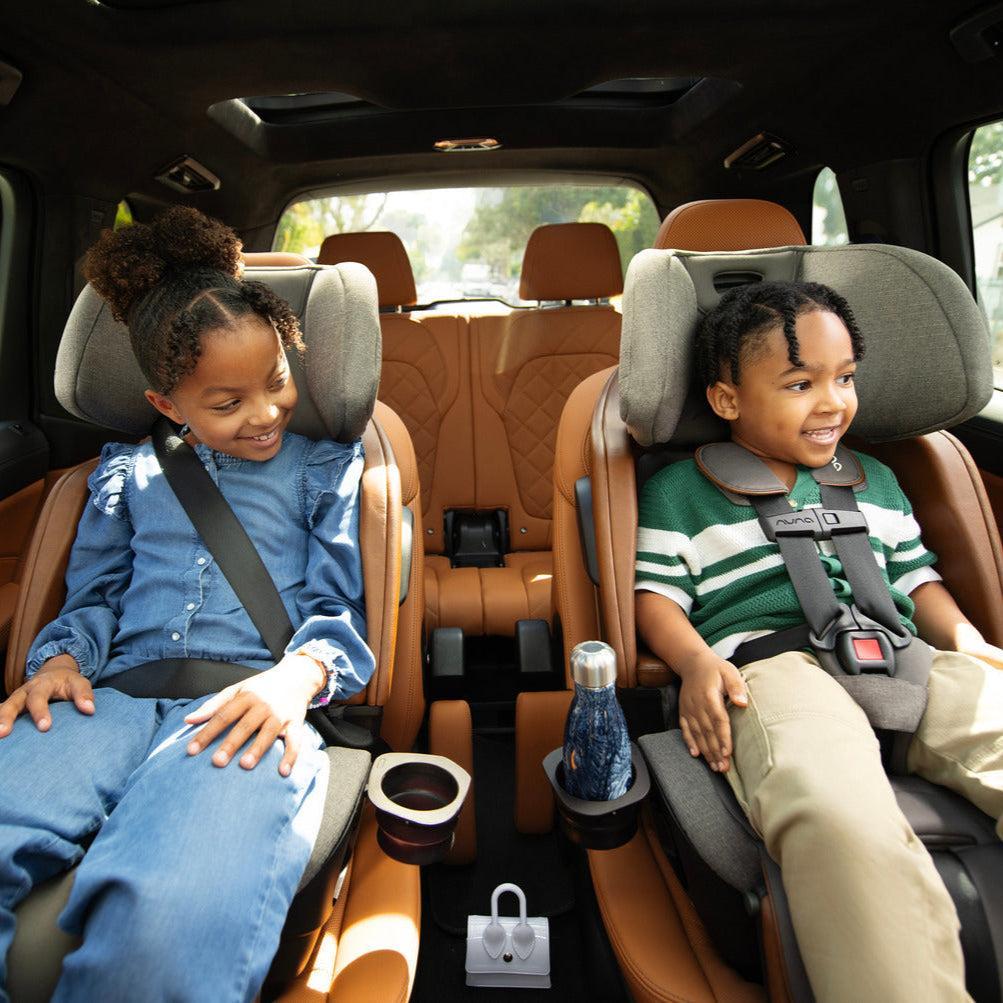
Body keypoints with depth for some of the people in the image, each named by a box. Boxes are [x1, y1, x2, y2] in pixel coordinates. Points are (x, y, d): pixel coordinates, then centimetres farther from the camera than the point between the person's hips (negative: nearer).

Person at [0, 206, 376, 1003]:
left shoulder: (325, 465, 16)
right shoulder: (129, 472, 26)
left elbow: (339, 606, 9)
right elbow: (95, 594, 27)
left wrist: (301, 673, -13)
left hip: (251, 705, -3)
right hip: (116, 700, 4)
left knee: (169, 917, -34)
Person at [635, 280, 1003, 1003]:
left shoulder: (875, 480, 29)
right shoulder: (679, 491, 14)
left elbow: (918, 579, 28)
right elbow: (657, 599, 7)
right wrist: (697, 663, -12)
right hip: (769, 664, -5)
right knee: (842, 822, -38)